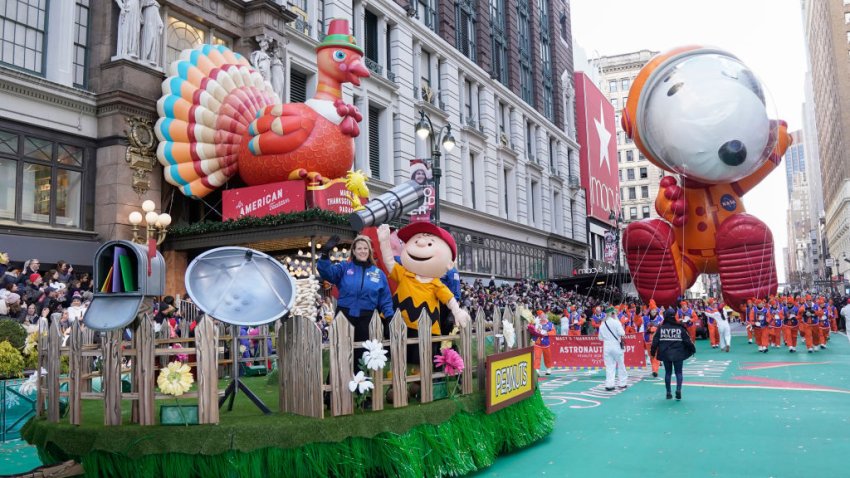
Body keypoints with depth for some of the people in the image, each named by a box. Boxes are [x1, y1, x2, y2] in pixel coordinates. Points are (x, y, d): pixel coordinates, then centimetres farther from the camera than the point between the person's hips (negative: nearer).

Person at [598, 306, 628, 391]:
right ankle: (621, 383, 18)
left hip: (606, 346, 4)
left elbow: (600, 337, 8)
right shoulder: (616, 322, -11)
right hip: (616, 346, -4)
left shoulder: (602, 324, 4)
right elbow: (622, 333, -15)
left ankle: (609, 384, 0)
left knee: (609, 366, 6)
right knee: (621, 365, 12)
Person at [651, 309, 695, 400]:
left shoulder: (661, 328, -3)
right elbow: (687, 340, -1)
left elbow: (655, 341, -2)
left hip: (665, 354, 1)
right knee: (678, 372, 7)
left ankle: (668, 393, 14)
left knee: (668, 372, 11)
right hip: (678, 354, -1)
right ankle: (678, 390, -12)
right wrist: (693, 349, 13)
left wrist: (653, 351, 8)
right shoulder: (680, 328, -4)